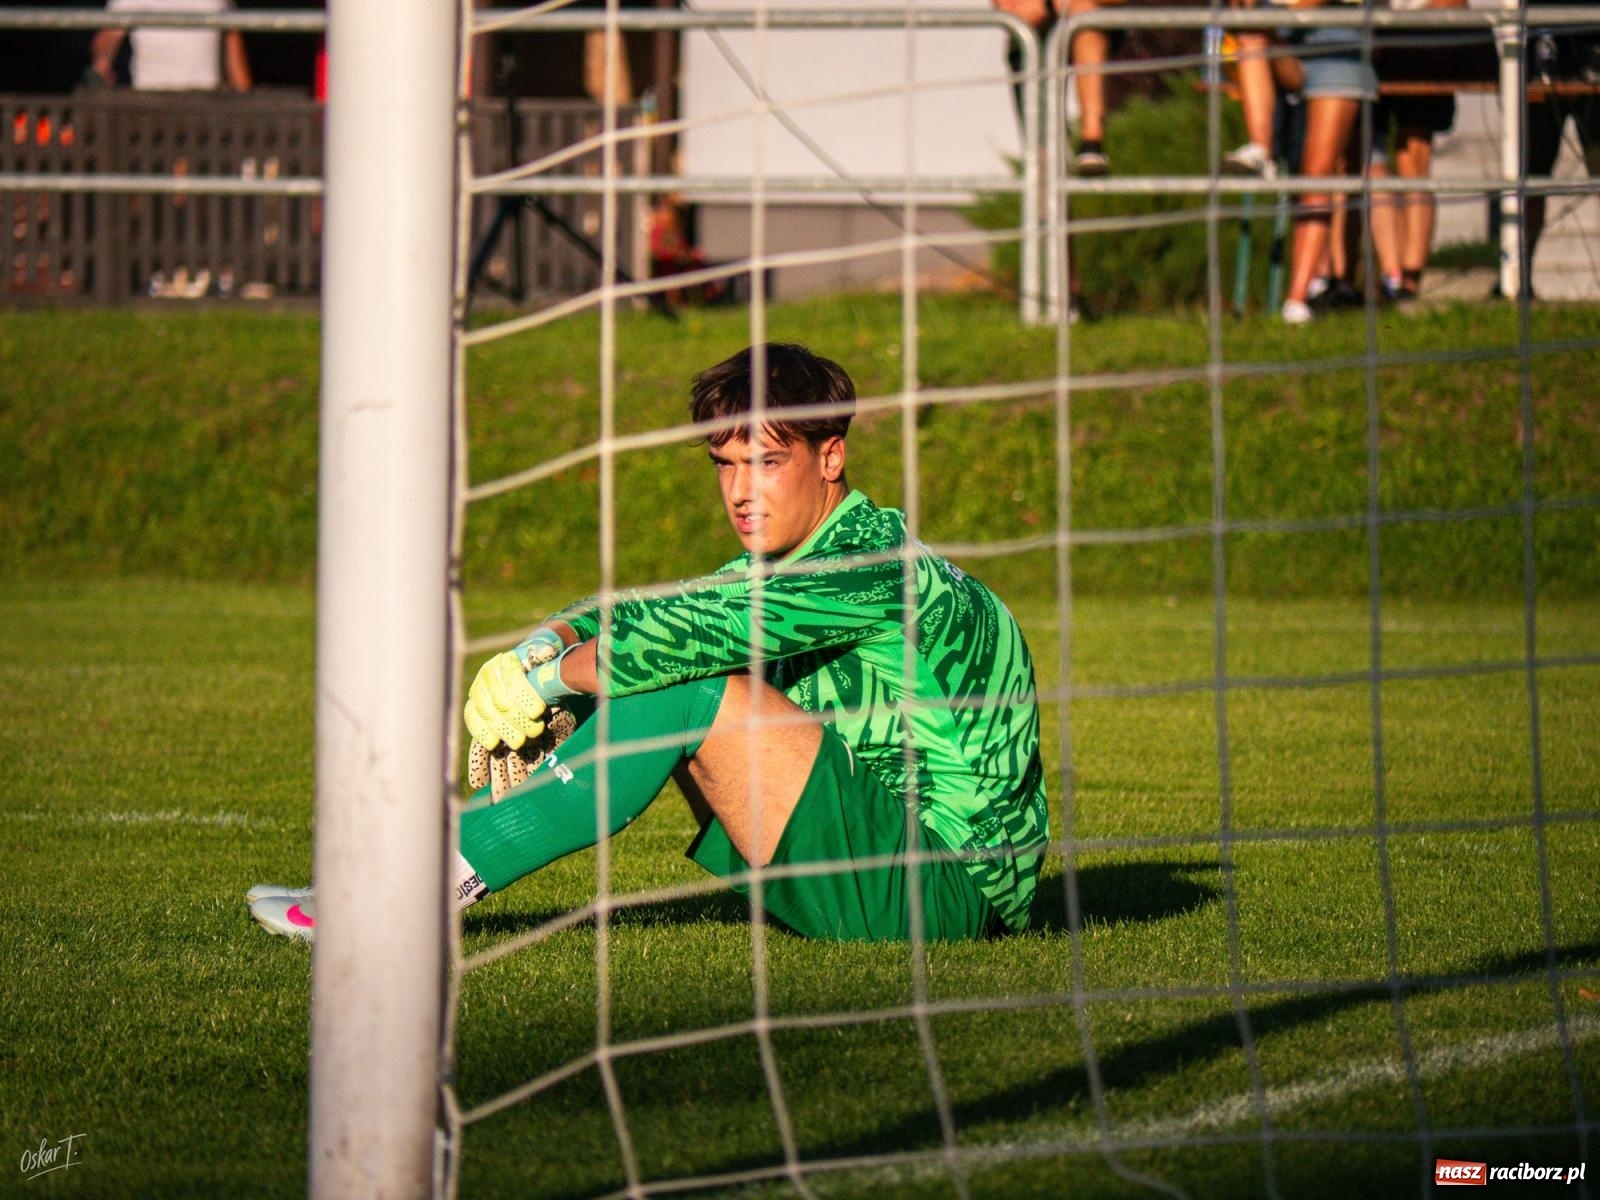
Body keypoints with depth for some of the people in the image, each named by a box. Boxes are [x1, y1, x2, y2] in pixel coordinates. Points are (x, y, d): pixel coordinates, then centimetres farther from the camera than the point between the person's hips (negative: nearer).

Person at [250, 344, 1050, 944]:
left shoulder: (880, 565, -16)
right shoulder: (776, 571, 14)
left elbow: (696, 633, -24)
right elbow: (631, 617, 9)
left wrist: (547, 679, -15)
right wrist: (544, 645, -11)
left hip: (949, 881, -9)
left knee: (687, 684, -21)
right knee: (643, 670, 3)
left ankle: (451, 873, -20)